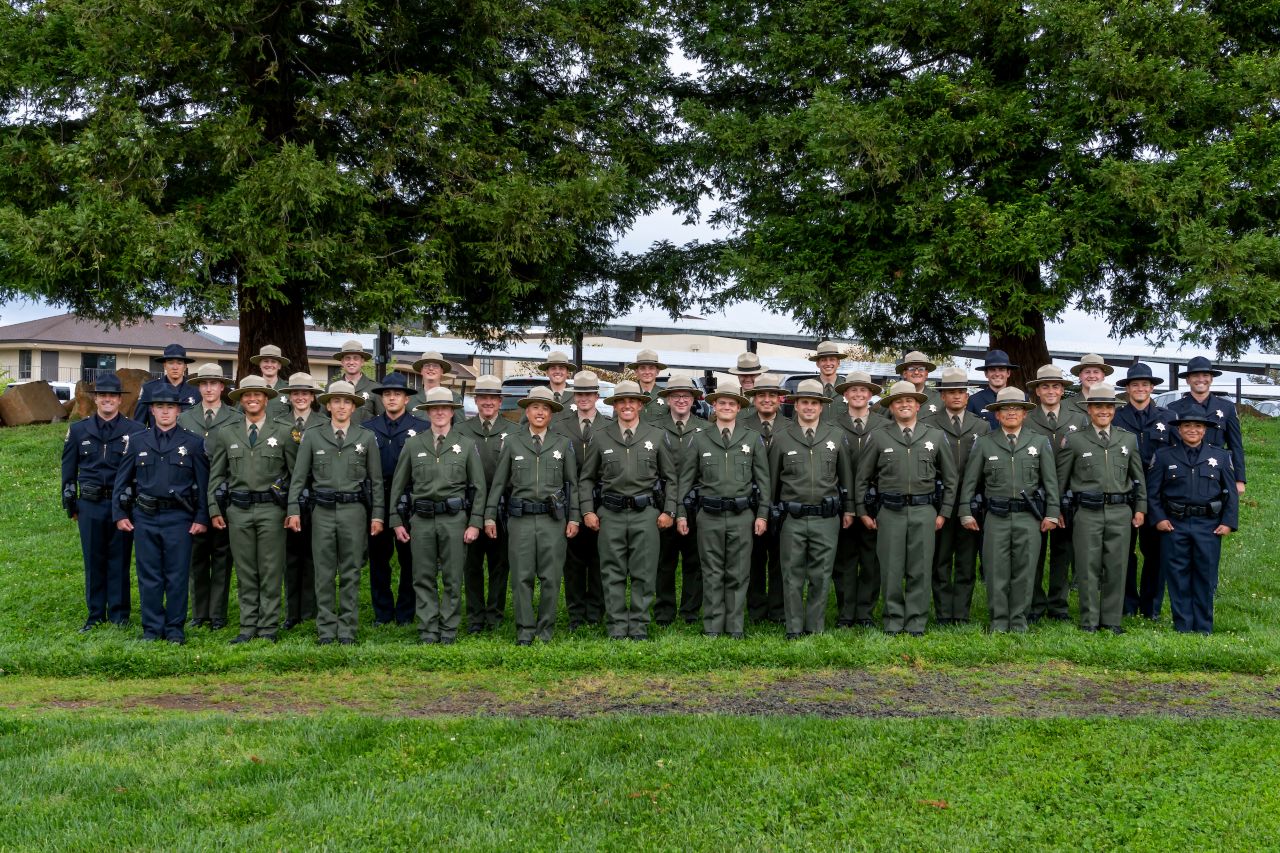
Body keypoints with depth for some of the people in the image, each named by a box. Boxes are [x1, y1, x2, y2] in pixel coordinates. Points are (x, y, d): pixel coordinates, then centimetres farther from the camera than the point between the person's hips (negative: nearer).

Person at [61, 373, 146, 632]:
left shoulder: (135, 431, -1)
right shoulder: (79, 430, 7)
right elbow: (68, 470, 12)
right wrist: (70, 505, 11)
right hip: (90, 505, 2)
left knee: (120, 560, 4)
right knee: (93, 561, 8)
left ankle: (119, 615, 13)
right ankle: (95, 615, 17)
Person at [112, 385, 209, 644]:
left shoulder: (193, 443, 4)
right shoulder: (138, 441, 9)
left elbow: (203, 483, 3)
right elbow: (122, 480, 12)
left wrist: (201, 518, -3)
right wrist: (120, 514, 4)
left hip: (179, 518, -2)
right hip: (145, 517, 2)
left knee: (177, 576, 1)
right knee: (148, 576, 5)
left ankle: (175, 628, 11)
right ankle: (152, 628, 14)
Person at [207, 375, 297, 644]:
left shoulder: (284, 433, 3)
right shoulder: (225, 433, 9)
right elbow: (216, 475, 11)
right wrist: (214, 510, 3)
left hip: (271, 509, -2)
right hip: (238, 510, 2)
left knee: (271, 572, 1)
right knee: (245, 573, 6)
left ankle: (268, 627, 8)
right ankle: (248, 626, 13)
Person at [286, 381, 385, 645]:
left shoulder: (366, 437, 7)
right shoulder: (312, 436, 7)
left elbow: (376, 480, 7)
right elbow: (299, 477, 6)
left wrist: (378, 514, 1)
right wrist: (294, 510, -2)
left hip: (354, 510, 0)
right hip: (323, 511, 0)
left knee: (350, 574, 4)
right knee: (324, 574, 4)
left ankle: (347, 630, 10)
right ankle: (325, 630, 10)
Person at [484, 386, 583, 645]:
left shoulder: (563, 444, 9)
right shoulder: (512, 442, 8)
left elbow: (572, 484, 10)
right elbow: (498, 483, 9)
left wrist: (574, 518, 3)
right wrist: (490, 517, 4)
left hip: (553, 519, 0)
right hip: (520, 519, 0)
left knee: (551, 578, 1)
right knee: (522, 578, 0)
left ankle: (545, 630, 13)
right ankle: (524, 632, 9)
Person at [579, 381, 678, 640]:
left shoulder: (657, 435, 6)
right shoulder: (599, 437, 6)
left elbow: (670, 477, 9)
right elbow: (586, 478, 11)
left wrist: (669, 511, 1)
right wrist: (587, 511, 2)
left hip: (646, 513, 0)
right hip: (611, 513, 0)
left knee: (644, 574, 2)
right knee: (613, 574, 3)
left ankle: (639, 628, 11)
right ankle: (616, 629, 11)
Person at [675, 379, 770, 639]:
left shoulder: (753, 439, 6)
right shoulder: (699, 439, 5)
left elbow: (763, 479, 6)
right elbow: (685, 479, 7)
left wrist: (762, 514, 0)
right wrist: (681, 513, 2)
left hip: (742, 516, 0)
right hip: (709, 516, 0)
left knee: (738, 575, 5)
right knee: (712, 575, 5)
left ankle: (736, 627, 13)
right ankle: (712, 627, 12)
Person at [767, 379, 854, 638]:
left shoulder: (836, 436, 6)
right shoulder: (782, 438, 3)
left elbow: (846, 476, 12)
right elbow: (772, 479, 9)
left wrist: (848, 509, 11)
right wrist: (769, 512, 10)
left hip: (826, 518, 1)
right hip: (792, 519, -1)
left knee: (821, 576, 5)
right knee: (793, 576, 4)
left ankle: (815, 628, 15)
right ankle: (794, 629, 12)